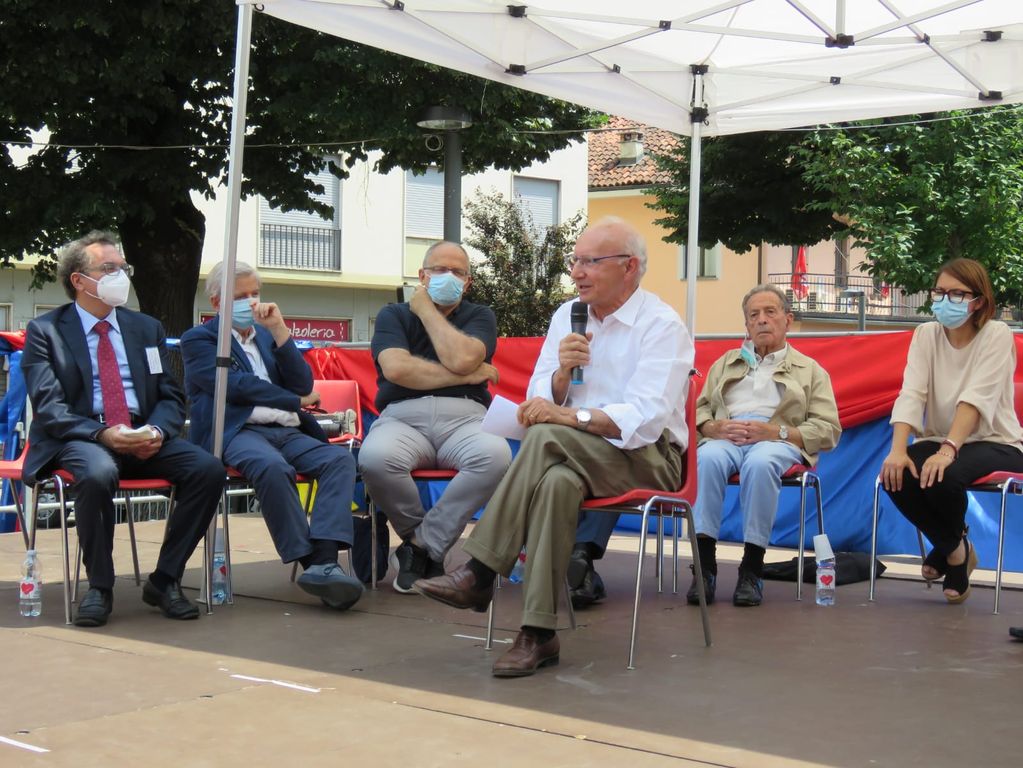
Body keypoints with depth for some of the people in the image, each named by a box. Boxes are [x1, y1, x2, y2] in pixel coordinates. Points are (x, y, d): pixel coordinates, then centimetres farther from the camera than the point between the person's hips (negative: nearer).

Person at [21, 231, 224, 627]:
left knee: (208, 469, -23)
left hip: (144, 439, 4)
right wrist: (102, 434, -23)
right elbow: (48, 407, -7)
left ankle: (164, 581, -9)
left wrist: (157, 430, -11)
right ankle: (99, 587, -17)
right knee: (98, 473, -39)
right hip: (79, 440, -4)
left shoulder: (147, 328, 17)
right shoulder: (45, 331, 3)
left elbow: (171, 397, 13)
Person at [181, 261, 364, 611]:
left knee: (340, 459, -26)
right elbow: (235, 384, -5)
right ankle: (310, 562, -32)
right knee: (272, 466, -39)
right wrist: (296, 401, 3)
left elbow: (304, 385, 12)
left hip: (288, 432, 5)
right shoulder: (198, 339, 11)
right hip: (237, 432, -5)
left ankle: (324, 560, -42)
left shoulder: (268, 336, 27)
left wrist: (279, 330, 3)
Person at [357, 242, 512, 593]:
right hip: (403, 418, 0)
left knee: (496, 455, -36)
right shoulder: (393, 315, 16)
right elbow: (396, 368, -6)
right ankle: (430, 546, -8)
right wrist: (468, 376, -3)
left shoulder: (480, 316, 17)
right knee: (375, 458, -36)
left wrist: (426, 310, 4)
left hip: (465, 419, 1)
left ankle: (420, 544, -17)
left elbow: (462, 358, -8)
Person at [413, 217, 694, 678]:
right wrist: (562, 372, -14)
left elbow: (645, 420, -21)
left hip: (647, 456, -5)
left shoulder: (662, 326, -8)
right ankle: (538, 634, -36)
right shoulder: (567, 317, 12)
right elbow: (541, 400, 8)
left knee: (547, 437, -33)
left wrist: (566, 416, -29)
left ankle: (480, 573, -31)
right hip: (575, 456, 5)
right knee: (556, 480, -34)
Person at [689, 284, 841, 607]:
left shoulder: (810, 370, 23)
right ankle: (704, 564, -37)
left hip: (779, 442, -2)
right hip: (725, 438, 2)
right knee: (708, 458, -36)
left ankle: (752, 569, -34)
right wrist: (716, 428, -6)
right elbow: (698, 410, 19)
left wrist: (774, 431, -8)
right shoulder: (726, 363, 32)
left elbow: (828, 431, 8)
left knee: (760, 462, -40)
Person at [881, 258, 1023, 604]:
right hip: (938, 440, 4)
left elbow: (977, 398, -25)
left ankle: (950, 546, 1)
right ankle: (956, 550, 1)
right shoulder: (926, 334, 1)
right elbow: (911, 395, -12)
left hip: (994, 444, -4)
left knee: (944, 476, -35)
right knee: (895, 475, -26)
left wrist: (948, 450, -39)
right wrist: (898, 449, -29)